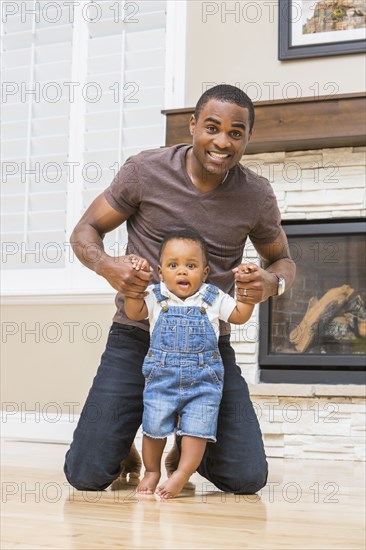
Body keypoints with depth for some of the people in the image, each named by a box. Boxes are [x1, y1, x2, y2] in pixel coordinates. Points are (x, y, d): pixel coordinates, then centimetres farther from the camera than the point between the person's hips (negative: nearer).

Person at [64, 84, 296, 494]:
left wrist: (272, 282, -13)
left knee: (248, 479, -6)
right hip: (137, 336, -1)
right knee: (87, 475, -10)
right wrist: (106, 266, -22)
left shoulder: (256, 196, -2)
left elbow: (283, 260, 13)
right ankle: (122, 444, 28)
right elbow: (85, 232, 2)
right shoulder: (146, 170, -7)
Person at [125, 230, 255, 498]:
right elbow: (134, 312, -10)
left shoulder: (213, 298, 5)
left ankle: (181, 476, 3)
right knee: (154, 427, 4)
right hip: (161, 376, 0)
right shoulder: (156, 296, 2)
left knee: (196, 429, -6)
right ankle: (152, 471, 25)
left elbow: (240, 315, 10)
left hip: (203, 378, 0)